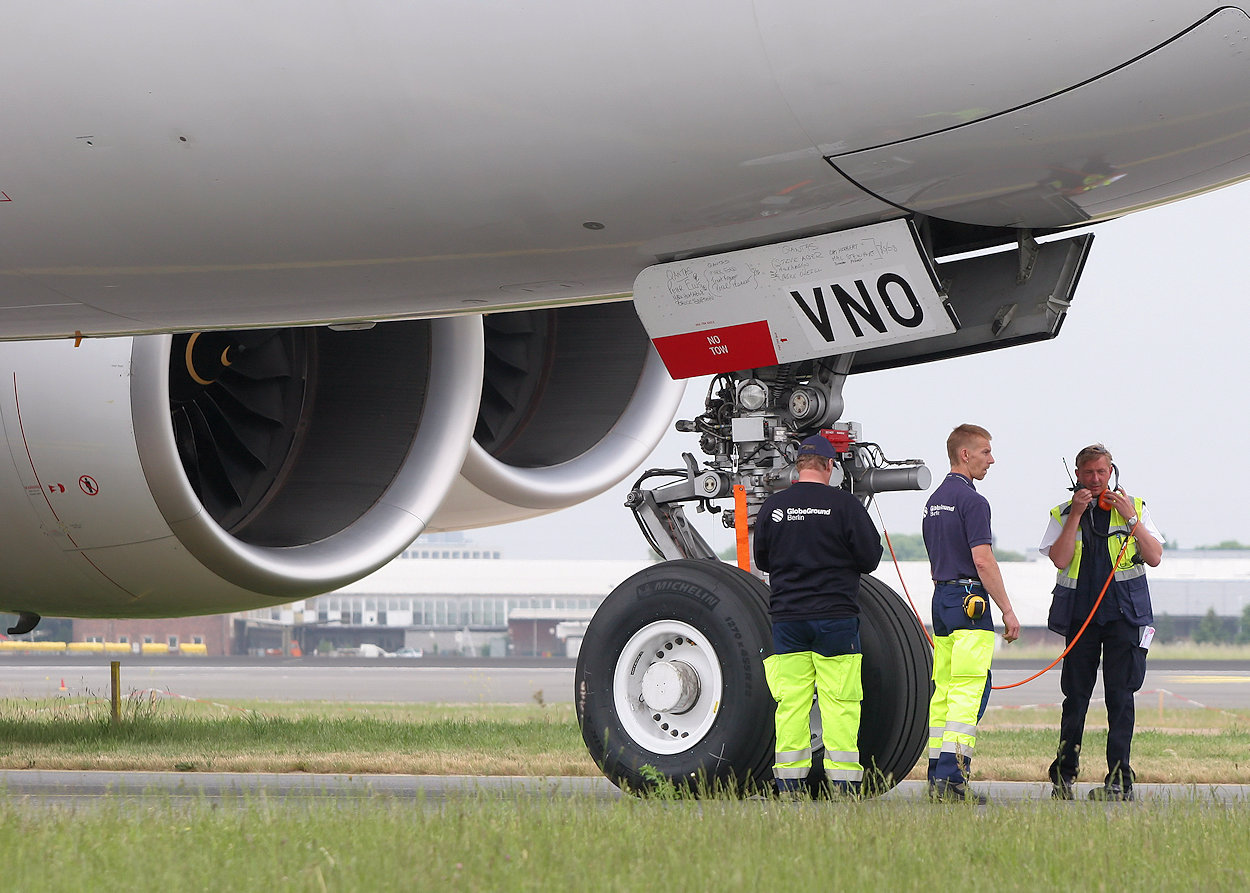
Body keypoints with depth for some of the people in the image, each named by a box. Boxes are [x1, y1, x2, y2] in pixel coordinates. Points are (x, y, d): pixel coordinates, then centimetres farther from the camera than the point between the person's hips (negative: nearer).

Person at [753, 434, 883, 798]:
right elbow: (870, 557, -4)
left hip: (787, 616, 3)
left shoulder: (772, 507, 2)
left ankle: (789, 785, 5)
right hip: (836, 615, -3)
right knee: (840, 702, 0)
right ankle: (843, 784, -1)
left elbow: (762, 560, 13)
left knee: (790, 702, 5)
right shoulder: (844, 505, -8)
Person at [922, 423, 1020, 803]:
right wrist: (1008, 611, -13)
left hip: (940, 597, 9)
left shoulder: (934, 501, 17)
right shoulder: (971, 500, -11)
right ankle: (952, 776, -19)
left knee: (943, 690, 10)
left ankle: (937, 774, 9)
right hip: (969, 599, -9)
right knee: (969, 690, -11)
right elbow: (983, 561, -17)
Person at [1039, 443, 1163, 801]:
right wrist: (1076, 514, -10)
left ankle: (1120, 779, -7)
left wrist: (1130, 518, -8)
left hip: (1124, 613, -1)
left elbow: (1154, 557, 0)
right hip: (1080, 615, 1)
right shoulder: (1063, 514, 9)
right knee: (1075, 695, 2)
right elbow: (1060, 559, -6)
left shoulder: (1134, 507, 9)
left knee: (1120, 694, -7)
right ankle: (1063, 775, 13)